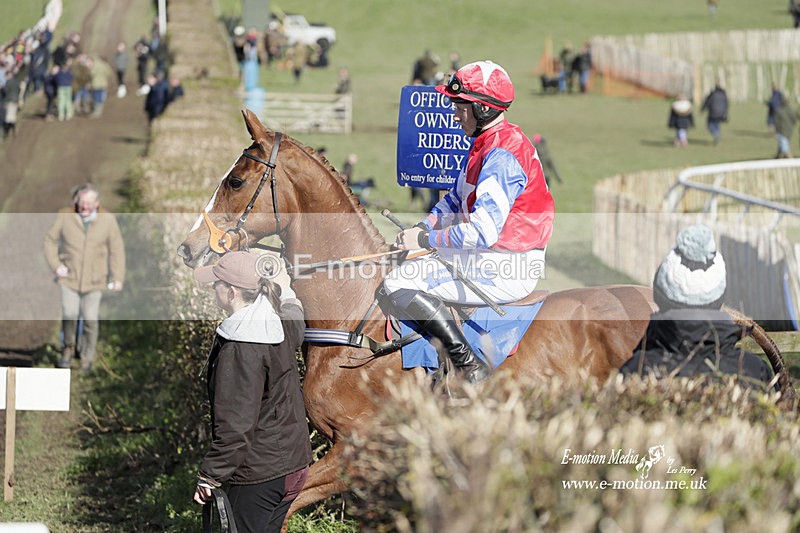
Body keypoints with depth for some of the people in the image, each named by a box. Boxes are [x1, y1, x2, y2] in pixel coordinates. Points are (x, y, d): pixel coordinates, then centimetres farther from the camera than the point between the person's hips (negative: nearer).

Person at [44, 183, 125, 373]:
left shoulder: (107, 220, -5)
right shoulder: (65, 217, -6)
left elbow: (117, 250, 0)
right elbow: (50, 241, 5)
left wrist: (118, 278, -5)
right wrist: (56, 265, -6)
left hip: (94, 280, 0)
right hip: (69, 278, 0)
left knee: (90, 319, -3)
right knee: (69, 314, -15)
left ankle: (86, 359, 12)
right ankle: (68, 349, 11)